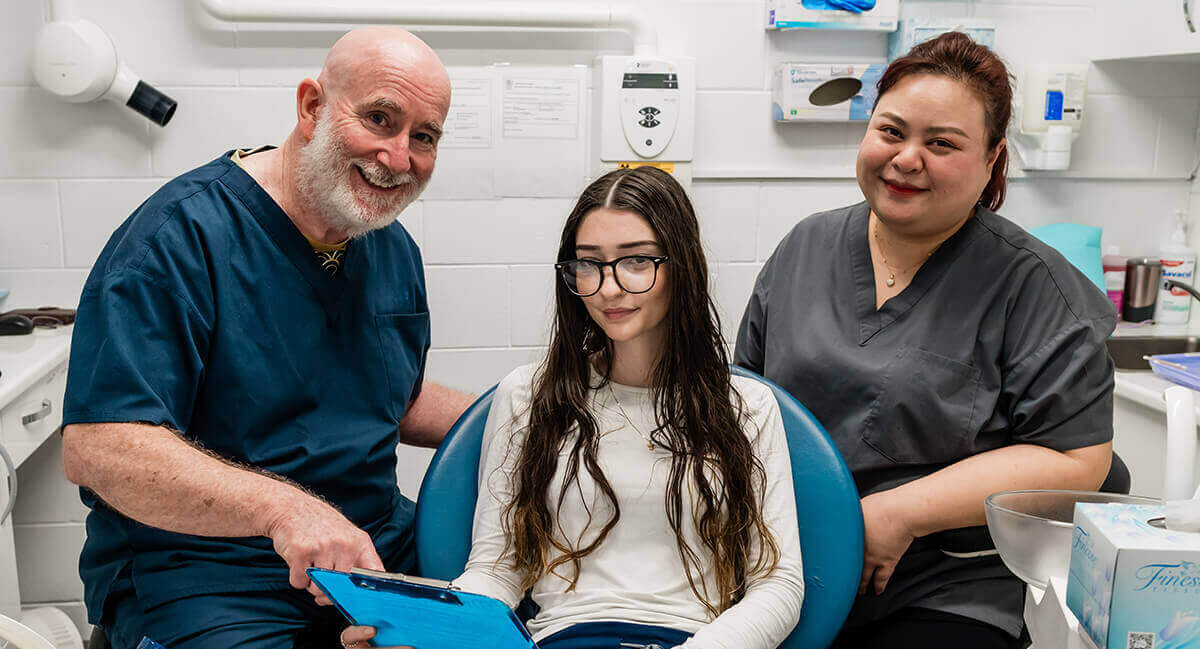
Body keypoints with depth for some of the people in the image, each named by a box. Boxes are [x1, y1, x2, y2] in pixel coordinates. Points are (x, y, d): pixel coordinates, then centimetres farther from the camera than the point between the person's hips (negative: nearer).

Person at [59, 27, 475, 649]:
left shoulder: (395, 250, 8)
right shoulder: (182, 235, -17)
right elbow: (96, 447, -25)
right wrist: (282, 506, -39)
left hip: (377, 544, 6)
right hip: (199, 567, -6)